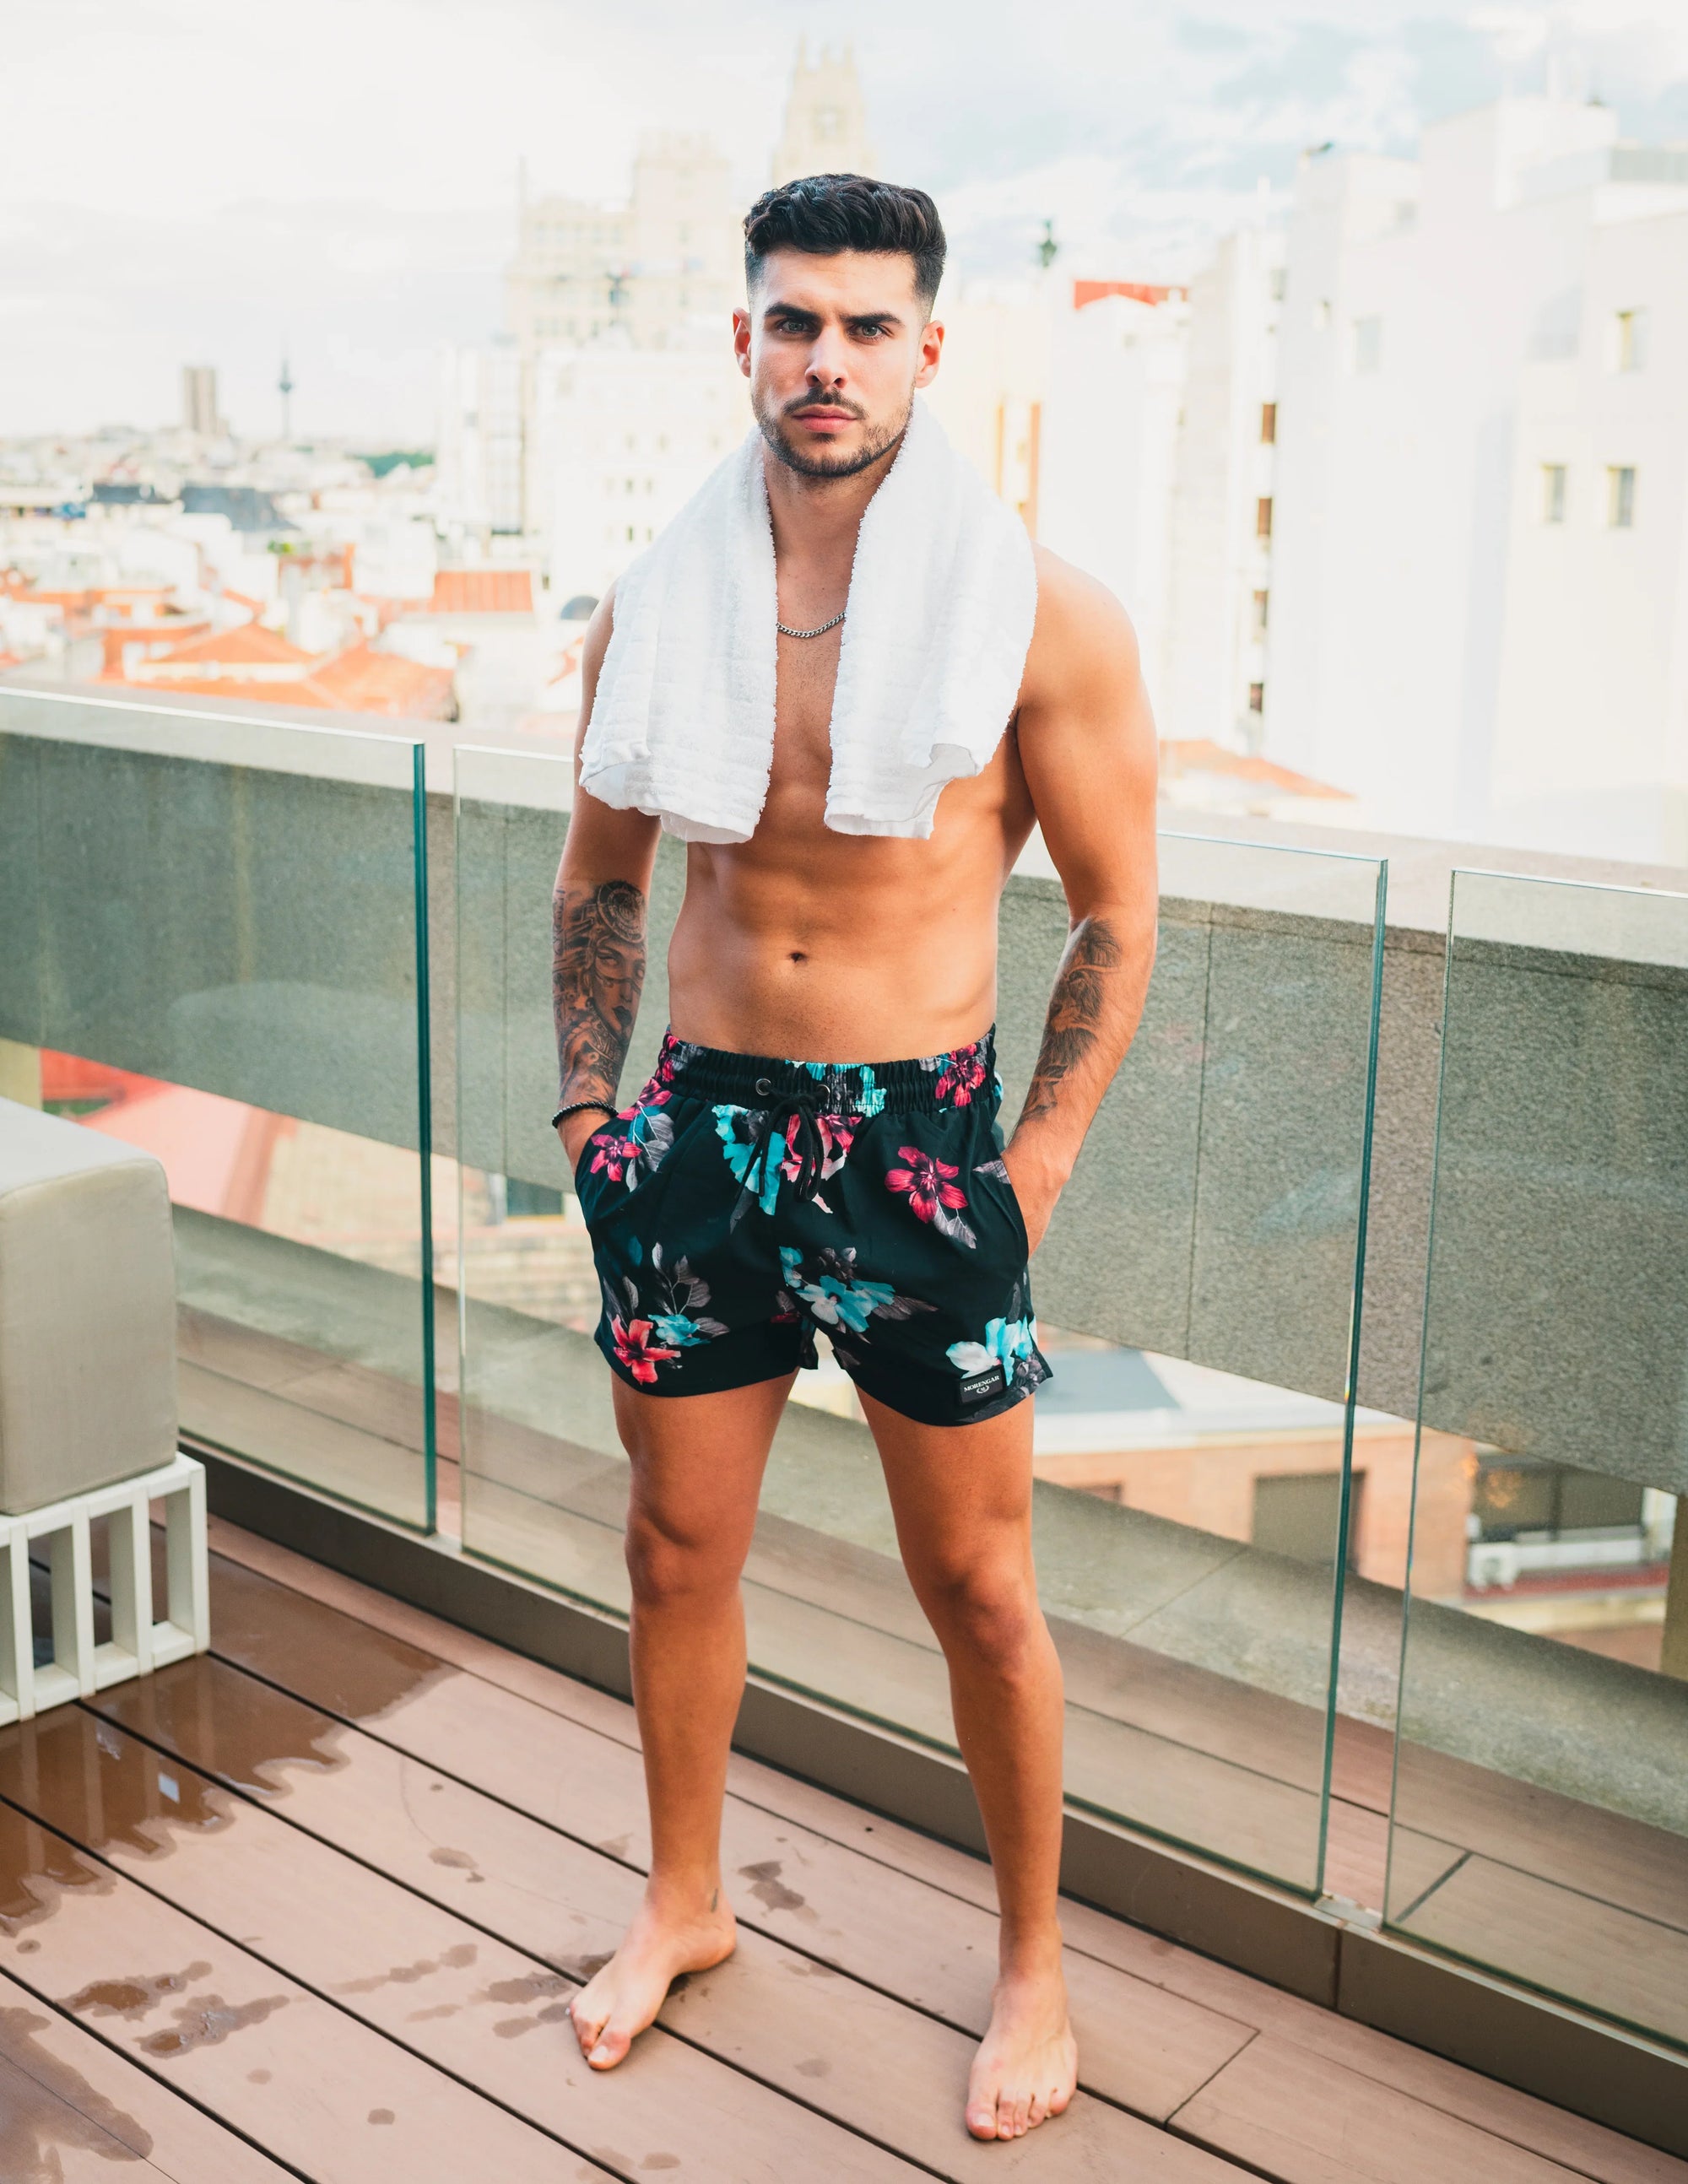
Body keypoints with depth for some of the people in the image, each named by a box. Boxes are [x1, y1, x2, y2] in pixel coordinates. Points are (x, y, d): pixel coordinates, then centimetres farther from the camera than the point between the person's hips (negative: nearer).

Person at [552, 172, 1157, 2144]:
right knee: (677, 1547, 15)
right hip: (700, 1123, 4)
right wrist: (588, 1106, 8)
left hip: (921, 1136, -3)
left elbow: (1117, 911, -2)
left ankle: (1032, 1962, 30)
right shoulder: (656, 609, 3)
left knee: (976, 1586, 7)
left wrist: (1033, 1167, -6)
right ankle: (683, 1900, 40)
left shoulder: (1037, 615, -8)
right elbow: (598, 880, 15)